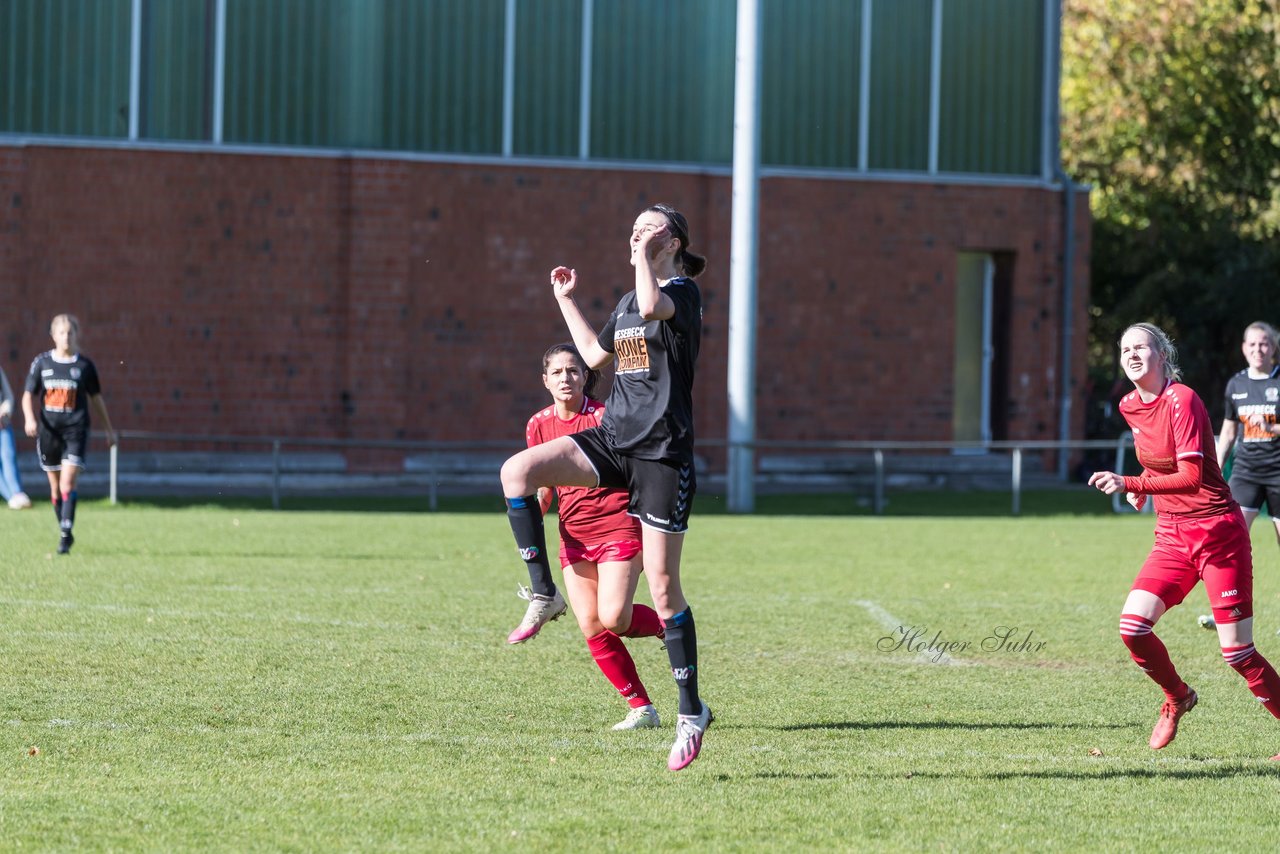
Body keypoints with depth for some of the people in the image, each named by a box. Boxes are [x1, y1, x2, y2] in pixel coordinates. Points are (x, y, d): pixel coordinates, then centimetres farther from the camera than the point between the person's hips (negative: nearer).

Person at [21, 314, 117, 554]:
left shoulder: (84, 365, 3)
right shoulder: (41, 362, 5)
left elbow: (96, 397, 12)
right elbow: (28, 395, 6)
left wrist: (108, 428, 16)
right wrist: (30, 419, -13)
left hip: (76, 429, -2)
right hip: (48, 431, 2)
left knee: (68, 482, -16)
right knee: (55, 486, 9)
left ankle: (65, 535, -19)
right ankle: (65, 532, 23)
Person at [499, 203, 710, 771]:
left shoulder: (684, 292, -6)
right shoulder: (627, 302, 17)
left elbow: (652, 306, -30)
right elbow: (596, 355, 32)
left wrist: (646, 254, -16)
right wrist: (566, 300, 31)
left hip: (662, 451, -7)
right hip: (612, 438, 7)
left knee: (663, 586, -7)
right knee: (517, 471, -17)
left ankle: (691, 712, 3)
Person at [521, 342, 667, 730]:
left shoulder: (605, 417, -10)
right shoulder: (539, 425, 5)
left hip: (618, 527, -5)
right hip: (574, 535, 5)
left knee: (613, 619, -19)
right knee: (591, 627, -5)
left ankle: (669, 625, 15)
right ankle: (641, 708, 5)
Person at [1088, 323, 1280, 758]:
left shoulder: (1181, 400, -16)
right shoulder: (1130, 406, 7)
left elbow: (1191, 478, -23)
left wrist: (1131, 484, -31)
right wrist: (1145, 488, 9)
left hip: (1216, 530, -7)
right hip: (1172, 536, 7)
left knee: (1237, 651, -8)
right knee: (1133, 625, -9)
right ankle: (1177, 698, 17)